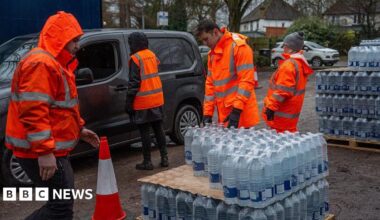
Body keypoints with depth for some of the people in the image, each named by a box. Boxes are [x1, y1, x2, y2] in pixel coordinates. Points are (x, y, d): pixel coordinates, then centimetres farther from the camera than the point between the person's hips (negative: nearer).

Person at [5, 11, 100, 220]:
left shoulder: (54, 63, 18)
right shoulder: (40, 63, -18)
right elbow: (33, 111, -26)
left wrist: (79, 129, 23)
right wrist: (44, 152, -28)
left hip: (50, 148, 11)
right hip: (39, 151, -11)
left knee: (60, 202, 17)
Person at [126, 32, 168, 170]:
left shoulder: (135, 58, -11)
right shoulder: (152, 55, 11)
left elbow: (133, 82, -15)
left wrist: (129, 101, -11)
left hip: (143, 101, -7)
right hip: (157, 99, 7)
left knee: (145, 131, -1)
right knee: (158, 129, 13)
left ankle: (147, 161, 4)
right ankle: (164, 158, 16)